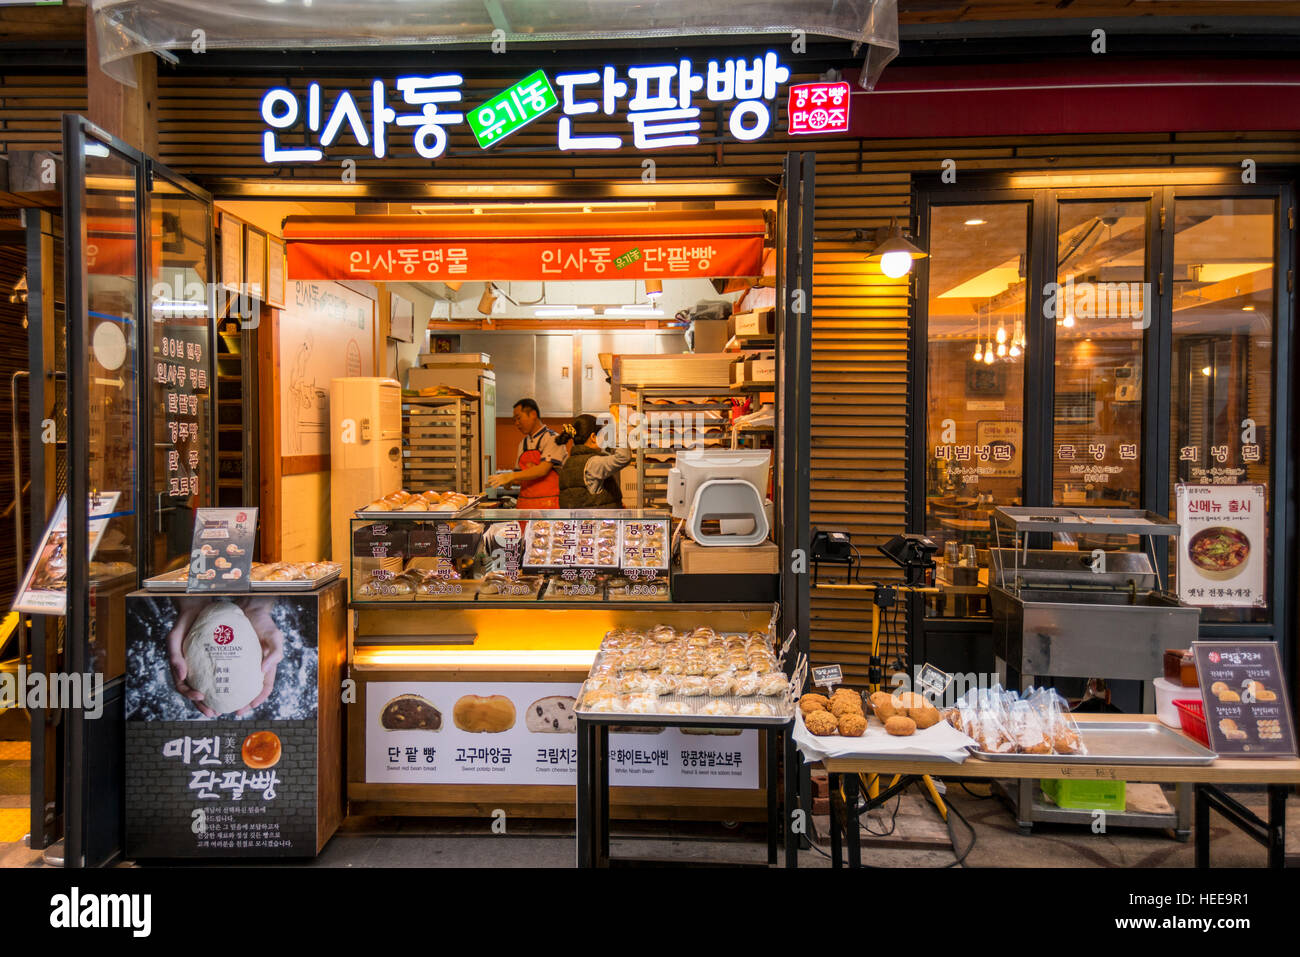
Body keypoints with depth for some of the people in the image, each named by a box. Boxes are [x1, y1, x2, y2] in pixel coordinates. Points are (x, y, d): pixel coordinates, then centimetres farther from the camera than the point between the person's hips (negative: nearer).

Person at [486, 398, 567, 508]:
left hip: (547, 504, -6)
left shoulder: (552, 439, -6)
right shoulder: (523, 444, 16)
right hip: (525, 503, 6)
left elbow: (543, 470, -17)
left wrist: (510, 476, -19)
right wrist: (509, 482, -3)